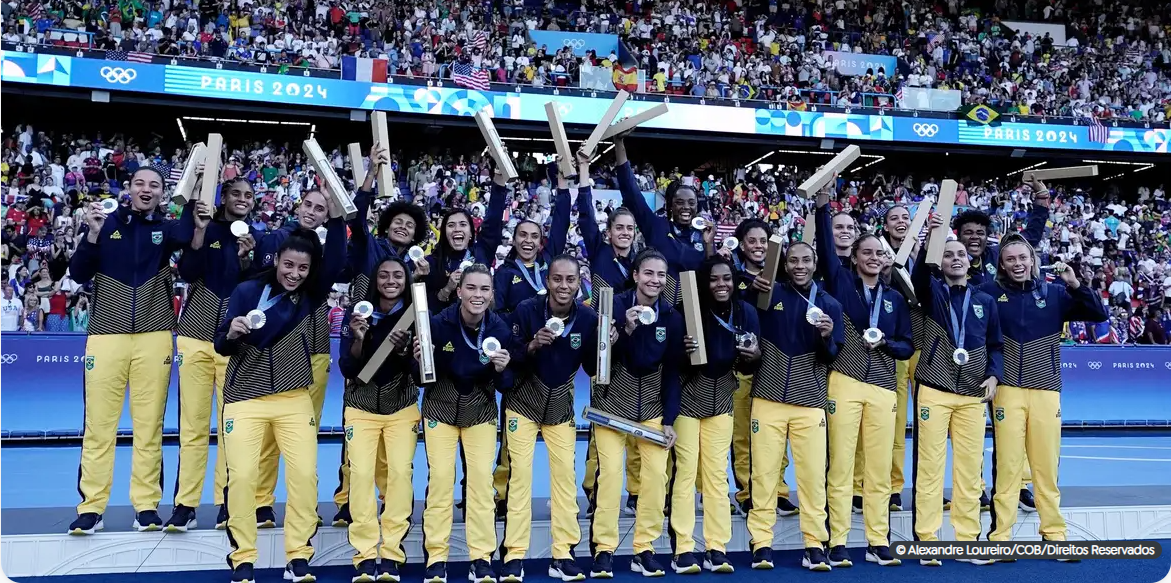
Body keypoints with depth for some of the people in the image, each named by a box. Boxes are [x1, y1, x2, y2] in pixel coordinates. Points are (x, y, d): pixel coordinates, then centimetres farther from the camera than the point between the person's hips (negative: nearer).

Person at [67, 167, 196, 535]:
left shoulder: (165, 228, 7)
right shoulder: (108, 223, 6)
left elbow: (185, 236, -17)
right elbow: (79, 274, 2)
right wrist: (93, 234, -12)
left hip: (153, 337, 0)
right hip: (106, 335, 0)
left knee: (149, 424, 3)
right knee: (99, 424, 1)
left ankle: (147, 505, 9)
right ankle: (91, 507, 8)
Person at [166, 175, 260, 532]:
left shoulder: (258, 239, 9)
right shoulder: (206, 230, 7)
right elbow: (187, 273, -6)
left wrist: (246, 259, -14)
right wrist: (200, 231, -14)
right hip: (196, 336, 0)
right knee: (192, 423, -1)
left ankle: (227, 503, 6)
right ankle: (185, 505, 4)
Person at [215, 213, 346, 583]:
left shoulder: (310, 296, 2)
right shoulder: (248, 291, -3)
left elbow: (336, 262, -13)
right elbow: (222, 346, -4)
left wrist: (337, 218, -21)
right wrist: (232, 334, -26)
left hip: (294, 400, 2)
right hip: (245, 399, -1)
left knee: (305, 473, -7)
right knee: (242, 476, -6)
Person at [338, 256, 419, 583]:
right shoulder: (357, 314, -3)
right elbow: (347, 369, -7)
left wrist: (403, 349, -24)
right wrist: (359, 338, -23)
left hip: (402, 408, 0)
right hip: (362, 407, 0)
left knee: (400, 473, -10)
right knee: (360, 473, -10)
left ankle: (391, 554, -4)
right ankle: (365, 555, -5)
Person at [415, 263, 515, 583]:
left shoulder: (500, 328, -15)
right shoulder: (438, 323, -21)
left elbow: (506, 385, -6)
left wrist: (502, 370, -28)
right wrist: (419, 360, -32)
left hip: (480, 410, 1)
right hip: (440, 408, -1)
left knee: (482, 478, -1)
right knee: (440, 477, -2)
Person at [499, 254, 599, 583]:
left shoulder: (588, 318, -11)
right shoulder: (526, 310, -17)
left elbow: (592, 369, -5)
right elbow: (509, 360, -16)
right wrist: (532, 346, -34)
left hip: (561, 406, 2)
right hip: (523, 403, -2)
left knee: (565, 475, 3)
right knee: (520, 475, -3)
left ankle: (563, 555, 12)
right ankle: (514, 556, 5)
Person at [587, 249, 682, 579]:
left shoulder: (672, 317, -2)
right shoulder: (616, 305, -10)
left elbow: (672, 371, 2)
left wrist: (669, 419, -2)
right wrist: (626, 329, -30)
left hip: (652, 406, 3)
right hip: (611, 403, -3)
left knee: (656, 474, -3)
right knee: (610, 472, -8)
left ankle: (644, 549, 11)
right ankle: (603, 550, 4)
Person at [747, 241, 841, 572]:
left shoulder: (830, 305, 7)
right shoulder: (770, 293, 3)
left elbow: (833, 358, 6)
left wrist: (827, 337, -14)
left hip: (810, 403, 1)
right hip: (768, 399, -1)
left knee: (814, 474, 2)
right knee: (764, 473, 2)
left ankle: (814, 545, 11)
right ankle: (762, 543, 10)